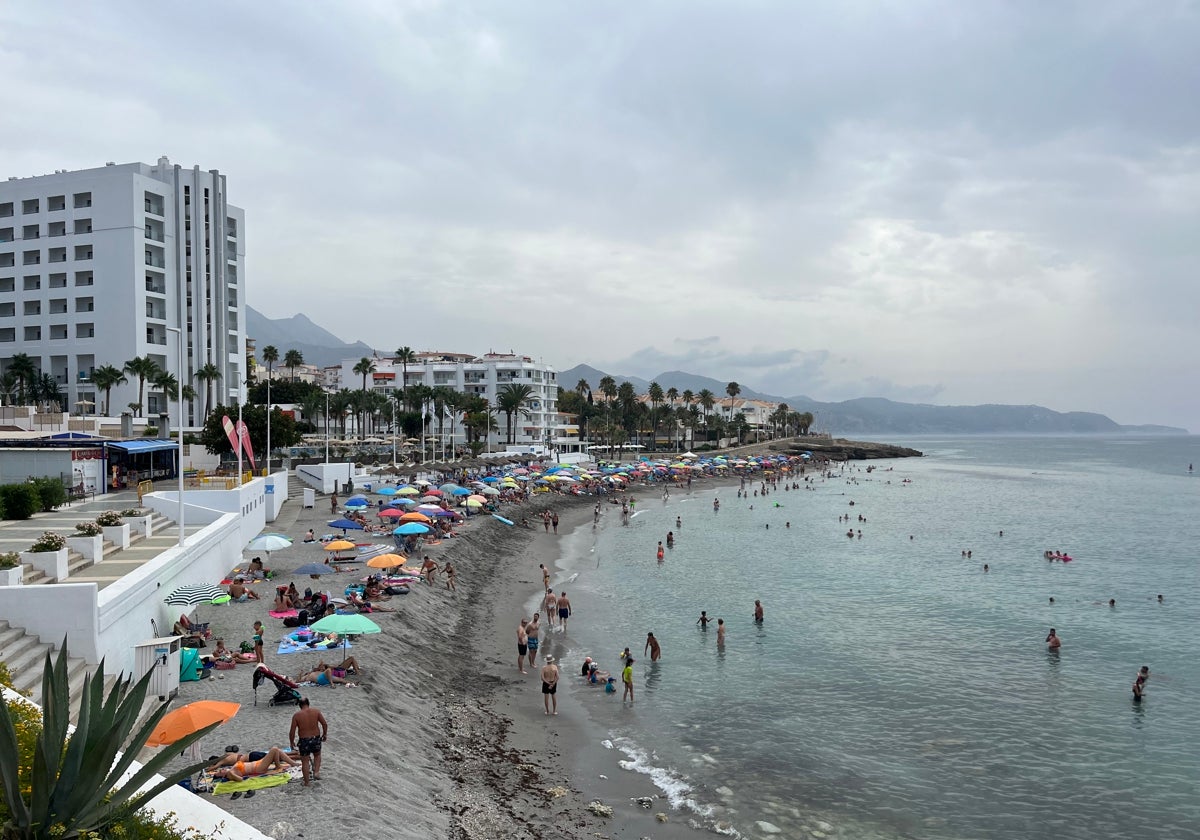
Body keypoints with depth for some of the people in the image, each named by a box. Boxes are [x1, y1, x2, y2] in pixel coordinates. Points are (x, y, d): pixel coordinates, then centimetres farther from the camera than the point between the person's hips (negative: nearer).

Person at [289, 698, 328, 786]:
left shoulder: (296, 715, -8)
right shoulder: (316, 711, -4)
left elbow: (292, 731, -7)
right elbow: (325, 724, -4)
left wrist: (292, 742, 7)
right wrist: (324, 734, 12)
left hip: (304, 741, -2)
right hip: (316, 738, 2)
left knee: (305, 761, 12)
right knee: (317, 755, 29)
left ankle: (306, 783, 19)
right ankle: (316, 772, 11)